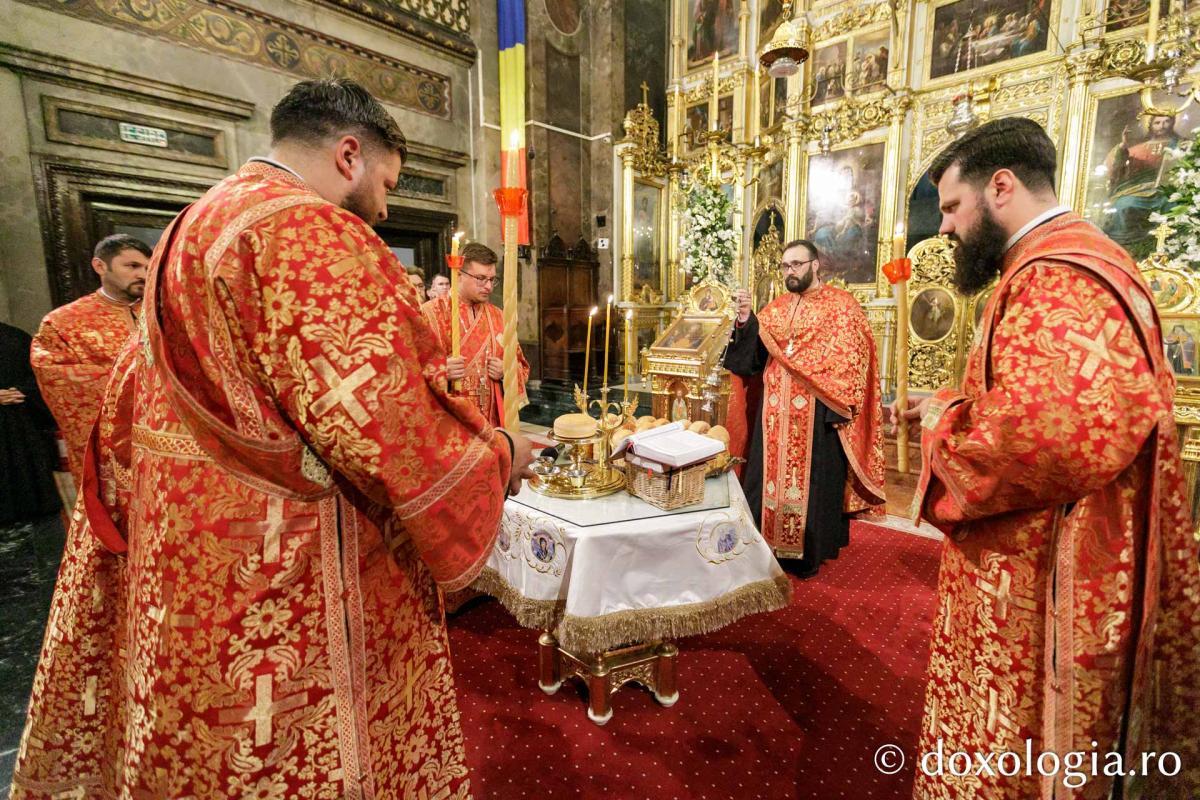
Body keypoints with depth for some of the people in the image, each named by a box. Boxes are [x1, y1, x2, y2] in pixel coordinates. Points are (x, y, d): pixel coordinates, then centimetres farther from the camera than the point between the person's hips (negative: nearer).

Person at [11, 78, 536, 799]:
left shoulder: (193, 229, 12)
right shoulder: (310, 236, -20)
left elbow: (123, 419, 17)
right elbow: (394, 433, -26)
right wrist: (499, 454, -9)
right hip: (285, 594, -9)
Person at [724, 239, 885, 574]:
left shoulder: (841, 304, -1)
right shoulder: (776, 308, 13)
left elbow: (851, 359, -7)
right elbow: (753, 355, 5)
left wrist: (837, 408, -15)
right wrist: (745, 320, -12)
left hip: (817, 412, -4)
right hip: (776, 412, 5)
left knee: (813, 480, 4)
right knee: (772, 474, 9)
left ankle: (810, 552, 18)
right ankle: (770, 541, 23)